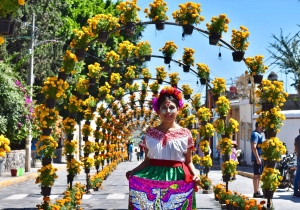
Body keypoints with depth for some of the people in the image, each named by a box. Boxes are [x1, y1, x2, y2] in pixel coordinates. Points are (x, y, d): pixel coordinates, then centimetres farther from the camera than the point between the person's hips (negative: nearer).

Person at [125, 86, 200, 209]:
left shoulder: (185, 134, 3)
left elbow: (188, 162, 7)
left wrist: (195, 174, -12)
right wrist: (134, 171, -7)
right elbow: (147, 161, 10)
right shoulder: (150, 133, 6)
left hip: (177, 181, -1)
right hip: (154, 180, 1)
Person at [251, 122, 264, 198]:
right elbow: (253, 147, -21)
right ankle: (256, 192, -4)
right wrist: (258, 158, -23)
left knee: (258, 175, 12)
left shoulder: (259, 134, 18)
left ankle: (257, 192, 17)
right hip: (256, 158, -10)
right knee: (256, 175, -6)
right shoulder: (255, 134, -13)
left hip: (260, 158, 10)